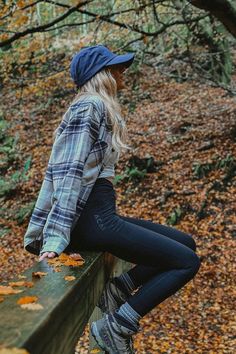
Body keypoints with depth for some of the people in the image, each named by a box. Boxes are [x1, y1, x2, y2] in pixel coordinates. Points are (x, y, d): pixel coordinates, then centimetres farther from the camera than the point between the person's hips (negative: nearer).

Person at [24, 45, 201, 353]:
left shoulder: (98, 107, 20)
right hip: (93, 217, -10)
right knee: (187, 261, -7)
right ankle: (116, 326, -7)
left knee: (185, 243, 14)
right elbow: (71, 172, -20)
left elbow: (58, 169, 20)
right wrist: (56, 239, -25)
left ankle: (117, 290, 6)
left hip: (100, 214, 10)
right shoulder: (91, 105, -9)